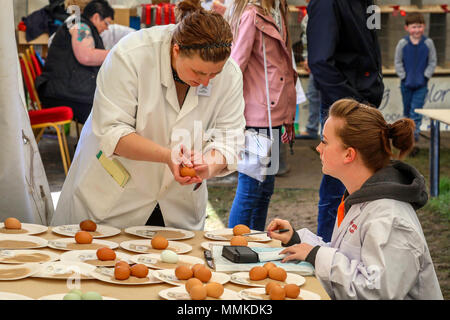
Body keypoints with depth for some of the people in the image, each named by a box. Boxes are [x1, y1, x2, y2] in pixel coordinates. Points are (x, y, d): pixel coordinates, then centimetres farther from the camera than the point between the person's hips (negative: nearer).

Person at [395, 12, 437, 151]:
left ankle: (414, 138, -9)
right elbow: (398, 62, 1)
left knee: (416, 111, -8)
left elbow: (432, 62, 1)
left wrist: (426, 76, -8)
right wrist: (403, 76, -7)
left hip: (421, 84, -2)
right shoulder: (402, 43, -6)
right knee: (407, 111, 16)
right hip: (406, 84, 2)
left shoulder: (428, 43, -7)